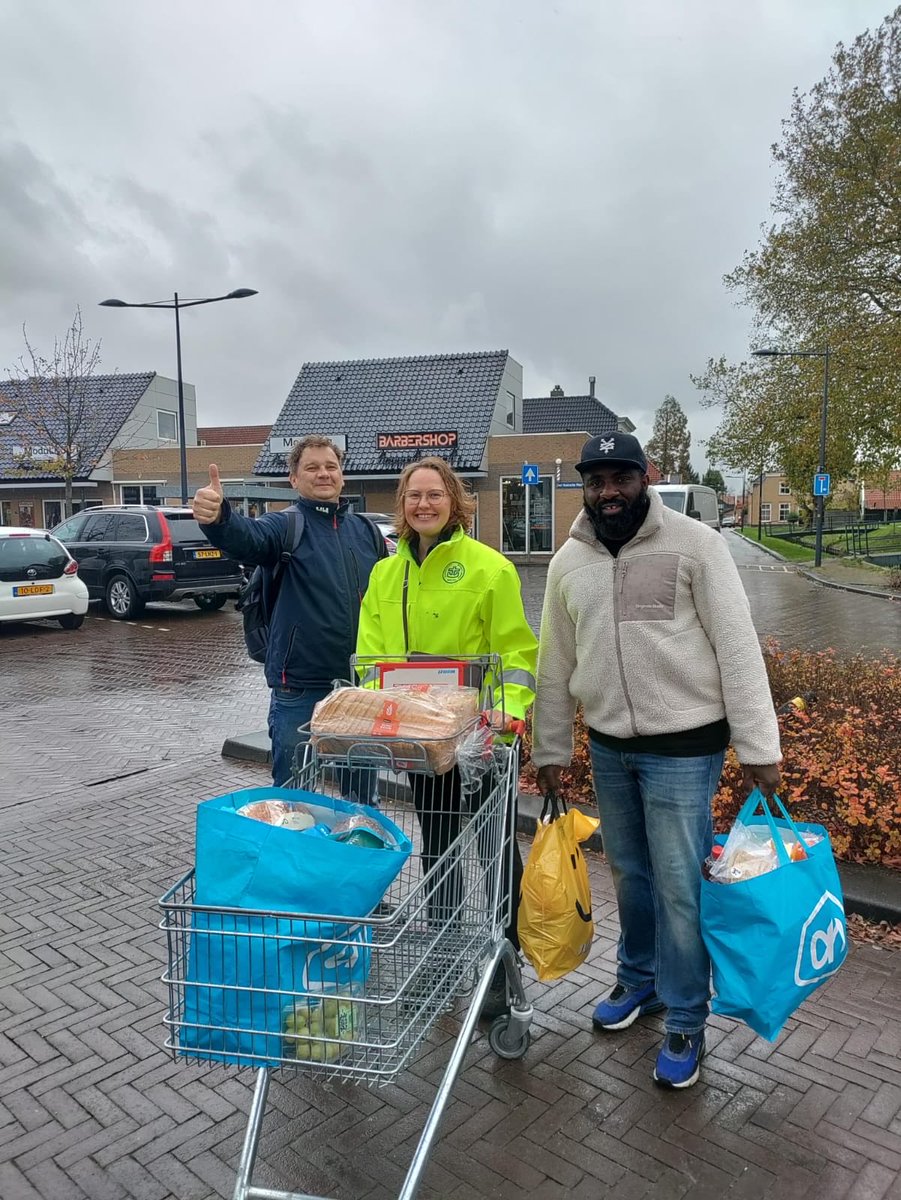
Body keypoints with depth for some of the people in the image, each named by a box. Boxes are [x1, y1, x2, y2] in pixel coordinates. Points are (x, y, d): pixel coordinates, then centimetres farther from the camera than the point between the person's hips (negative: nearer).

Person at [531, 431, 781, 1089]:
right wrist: (550, 749, 10)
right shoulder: (568, 562, 4)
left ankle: (686, 1022, 23)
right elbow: (555, 664, 9)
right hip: (608, 747, 5)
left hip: (683, 746, -4)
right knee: (629, 873, 18)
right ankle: (639, 979, 41)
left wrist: (758, 746, -13)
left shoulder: (694, 543, -10)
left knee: (678, 885, 2)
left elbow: (738, 648, -11)